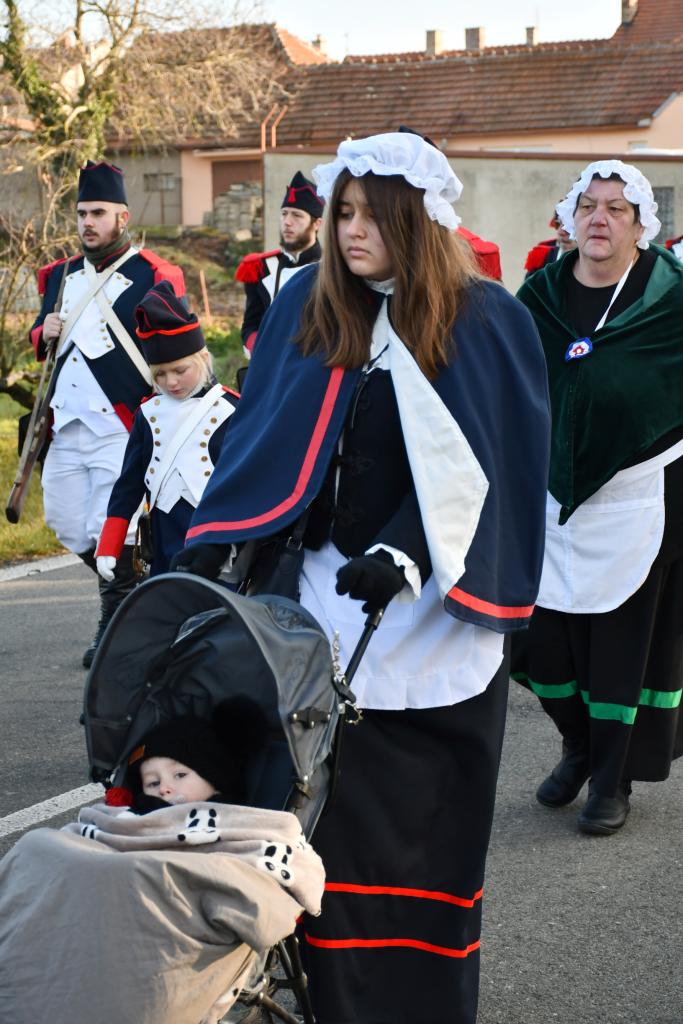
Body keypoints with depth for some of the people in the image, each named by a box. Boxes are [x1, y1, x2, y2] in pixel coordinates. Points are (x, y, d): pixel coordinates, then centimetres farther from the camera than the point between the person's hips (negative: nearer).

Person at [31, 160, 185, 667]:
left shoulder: (154, 278, -5)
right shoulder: (61, 276, 14)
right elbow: (41, 339, 26)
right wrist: (45, 335, 2)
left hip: (121, 428, -7)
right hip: (66, 427, 7)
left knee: (109, 530, -9)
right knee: (68, 526, 11)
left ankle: (116, 625, 9)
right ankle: (132, 590, 34)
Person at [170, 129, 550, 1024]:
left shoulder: (488, 321, -4)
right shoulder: (308, 305, 6)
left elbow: (477, 464, -9)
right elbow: (265, 438, 8)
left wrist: (404, 555, -20)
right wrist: (208, 544, -1)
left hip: (441, 607, -2)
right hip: (330, 588, 3)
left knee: (427, 817, 4)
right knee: (333, 808, 0)